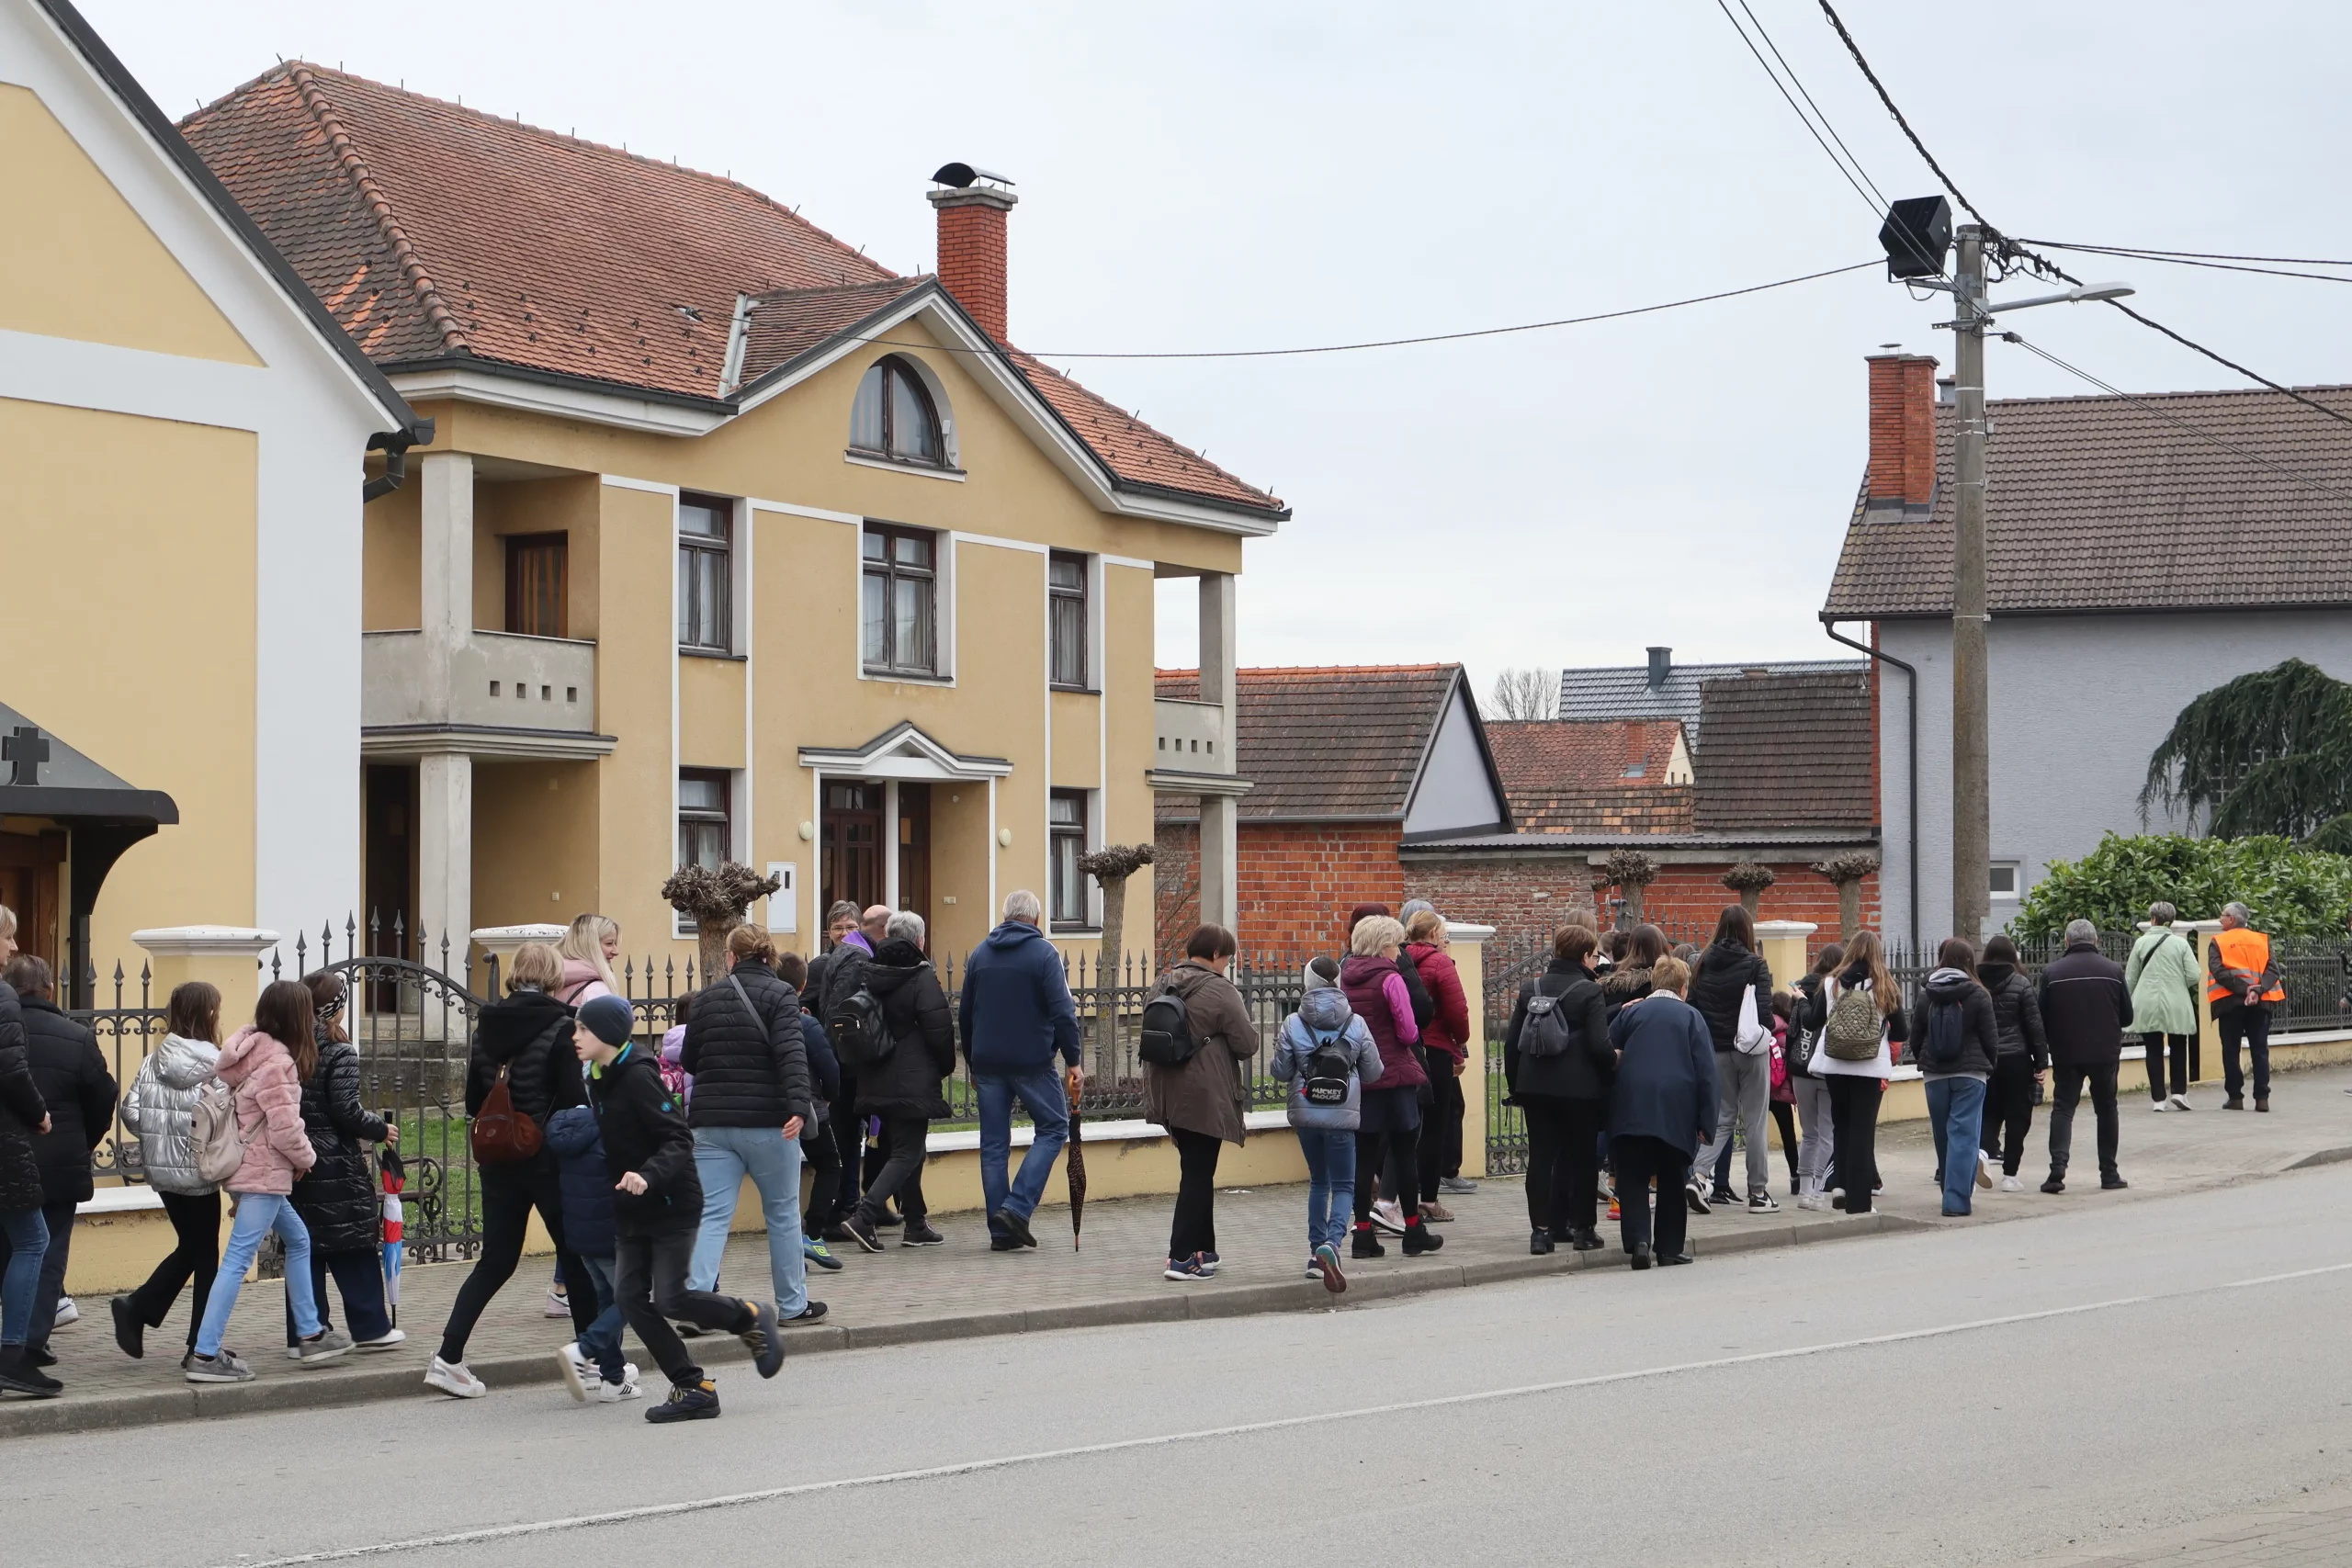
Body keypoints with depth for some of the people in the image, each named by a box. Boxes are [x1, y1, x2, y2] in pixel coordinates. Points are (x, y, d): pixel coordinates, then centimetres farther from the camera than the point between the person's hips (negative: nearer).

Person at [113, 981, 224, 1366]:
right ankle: (201, 1346, 10)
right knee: (205, 1253, 7)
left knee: (188, 1246, 21)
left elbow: (130, 1111, -2)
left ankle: (136, 1308, 8)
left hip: (161, 1170, 5)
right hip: (199, 1171, -5)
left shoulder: (153, 1061, 1)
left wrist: (158, 1136, 11)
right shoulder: (217, 1066, -14)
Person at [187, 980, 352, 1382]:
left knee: (298, 1240, 21)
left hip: (250, 1167, 10)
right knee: (238, 1260, -9)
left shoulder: (248, 1048, 8)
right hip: (264, 1173, -10)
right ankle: (206, 1355, -10)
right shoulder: (276, 1061, -19)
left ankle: (310, 1334, 28)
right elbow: (285, 1128, -20)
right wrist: (306, 1158, -1)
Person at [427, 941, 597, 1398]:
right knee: (576, 1255, 9)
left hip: (498, 1159, 5)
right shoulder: (559, 1026, -11)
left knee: (496, 1259, 11)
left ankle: (449, 1356, 1)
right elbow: (574, 1099, -13)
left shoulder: (487, 1024, 4)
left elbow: (473, 1100, 7)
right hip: (548, 1159, -5)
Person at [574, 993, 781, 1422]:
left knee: (669, 1299, -9)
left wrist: (648, 1176, -35)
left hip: (672, 1204, -9)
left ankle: (751, 1317, 18)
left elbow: (678, 1141, -21)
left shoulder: (639, 1077, -19)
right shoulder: (599, 1080, 8)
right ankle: (692, 1388, 4)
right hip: (630, 1210, 9)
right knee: (631, 1296, -1)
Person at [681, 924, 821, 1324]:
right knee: (783, 1213, 11)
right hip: (767, 1123, -3)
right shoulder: (780, 994, -3)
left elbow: (689, 1060, 14)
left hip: (712, 1122, 3)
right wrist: (799, 1105, -28)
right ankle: (792, 1305, 19)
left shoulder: (707, 996, 8)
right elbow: (791, 1052, -18)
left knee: (711, 1216, 0)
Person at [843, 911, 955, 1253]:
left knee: (907, 1149, 17)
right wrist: (946, 1065, 2)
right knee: (907, 1153, -4)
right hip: (914, 1081, -7)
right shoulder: (922, 978, -12)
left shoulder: (870, 975, 7)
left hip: (877, 1081, 7)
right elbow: (939, 1029, -13)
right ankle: (864, 1218, -18)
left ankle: (915, 1224, 21)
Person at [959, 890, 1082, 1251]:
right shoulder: (1043, 953, -6)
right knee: (1053, 1128, 9)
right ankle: (1017, 1208, -6)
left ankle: (1000, 1230, 6)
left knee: (994, 1144, 8)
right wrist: (1073, 1061, -9)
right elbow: (1063, 1012, -13)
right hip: (1032, 1061, -5)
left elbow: (964, 1014, 15)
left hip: (988, 1062, 5)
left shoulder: (980, 953, 10)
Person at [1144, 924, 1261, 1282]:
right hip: (1204, 1098, -7)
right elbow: (1247, 1045, -12)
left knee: (1198, 1171, 19)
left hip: (1167, 1092, 7)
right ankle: (1182, 1258, -6)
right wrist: (1248, 1020, 7)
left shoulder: (1163, 985, 9)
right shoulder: (1220, 991, -14)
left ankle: (1202, 1249, 25)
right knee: (1198, 1174, -2)